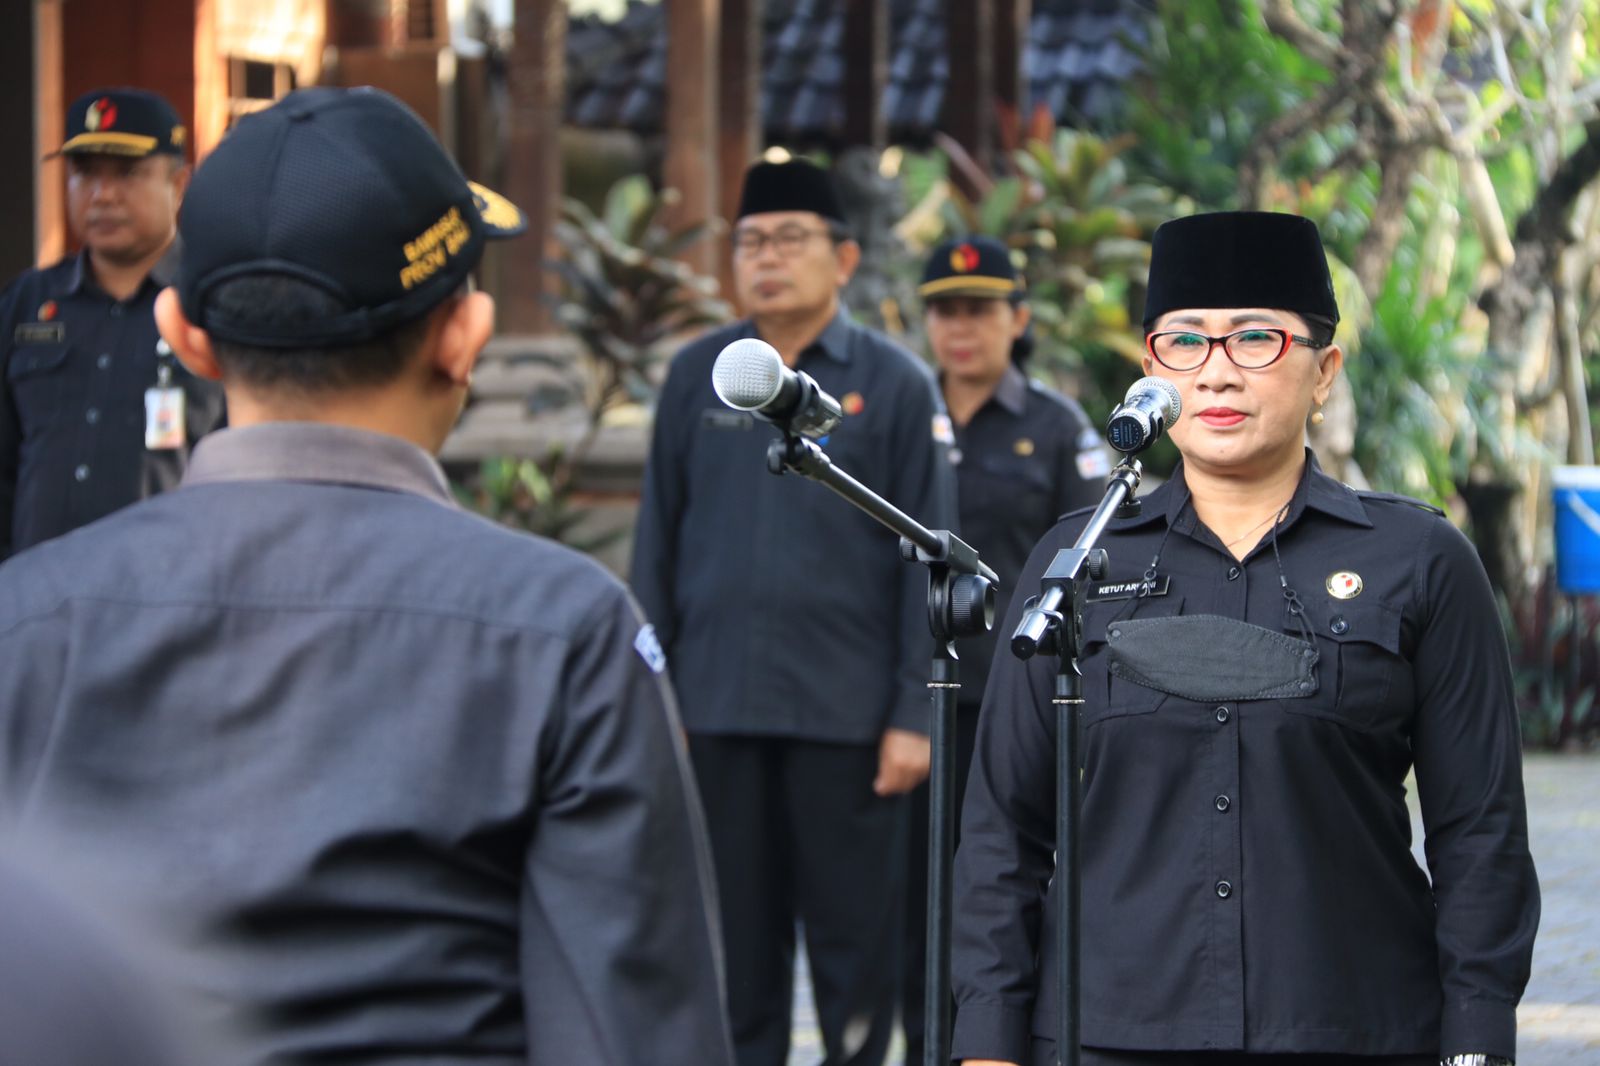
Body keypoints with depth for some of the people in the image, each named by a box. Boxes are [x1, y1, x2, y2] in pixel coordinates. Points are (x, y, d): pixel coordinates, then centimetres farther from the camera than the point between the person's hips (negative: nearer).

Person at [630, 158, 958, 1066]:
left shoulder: (894, 384, 1)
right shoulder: (697, 377, 8)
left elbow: (928, 562, -1)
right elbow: (659, 542, 11)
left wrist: (915, 714, -6)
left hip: (847, 716, -2)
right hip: (718, 710, 3)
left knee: (854, 929, 4)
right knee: (737, 932, 7)